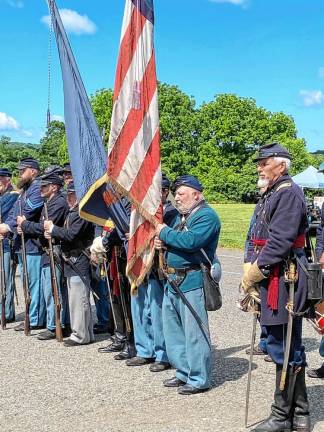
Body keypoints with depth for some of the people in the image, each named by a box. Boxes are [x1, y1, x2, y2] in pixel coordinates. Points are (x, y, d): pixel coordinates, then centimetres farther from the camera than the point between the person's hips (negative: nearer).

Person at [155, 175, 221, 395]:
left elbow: (191, 241, -26)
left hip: (192, 281, -10)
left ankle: (199, 379, 8)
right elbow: (175, 242, 24)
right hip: (173, 280, 10)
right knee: (172, 329, 15)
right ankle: (184, 373, 27)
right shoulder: (182, 216, 18)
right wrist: (163, 243, 1)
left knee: (194, 332, -3)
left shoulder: (206, 216, -11)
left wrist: (165, 232, -13)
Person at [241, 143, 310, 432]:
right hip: (271, 279, 10)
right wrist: (252, 274, 7)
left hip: (283, 279, -10)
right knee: (290, 348, 15)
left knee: (284, 349, -2)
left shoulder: (289, 193, -12)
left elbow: (280, 242, -20)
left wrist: (254, 273, -15)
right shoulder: (271, 194, 18)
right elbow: (260, 240, 17)